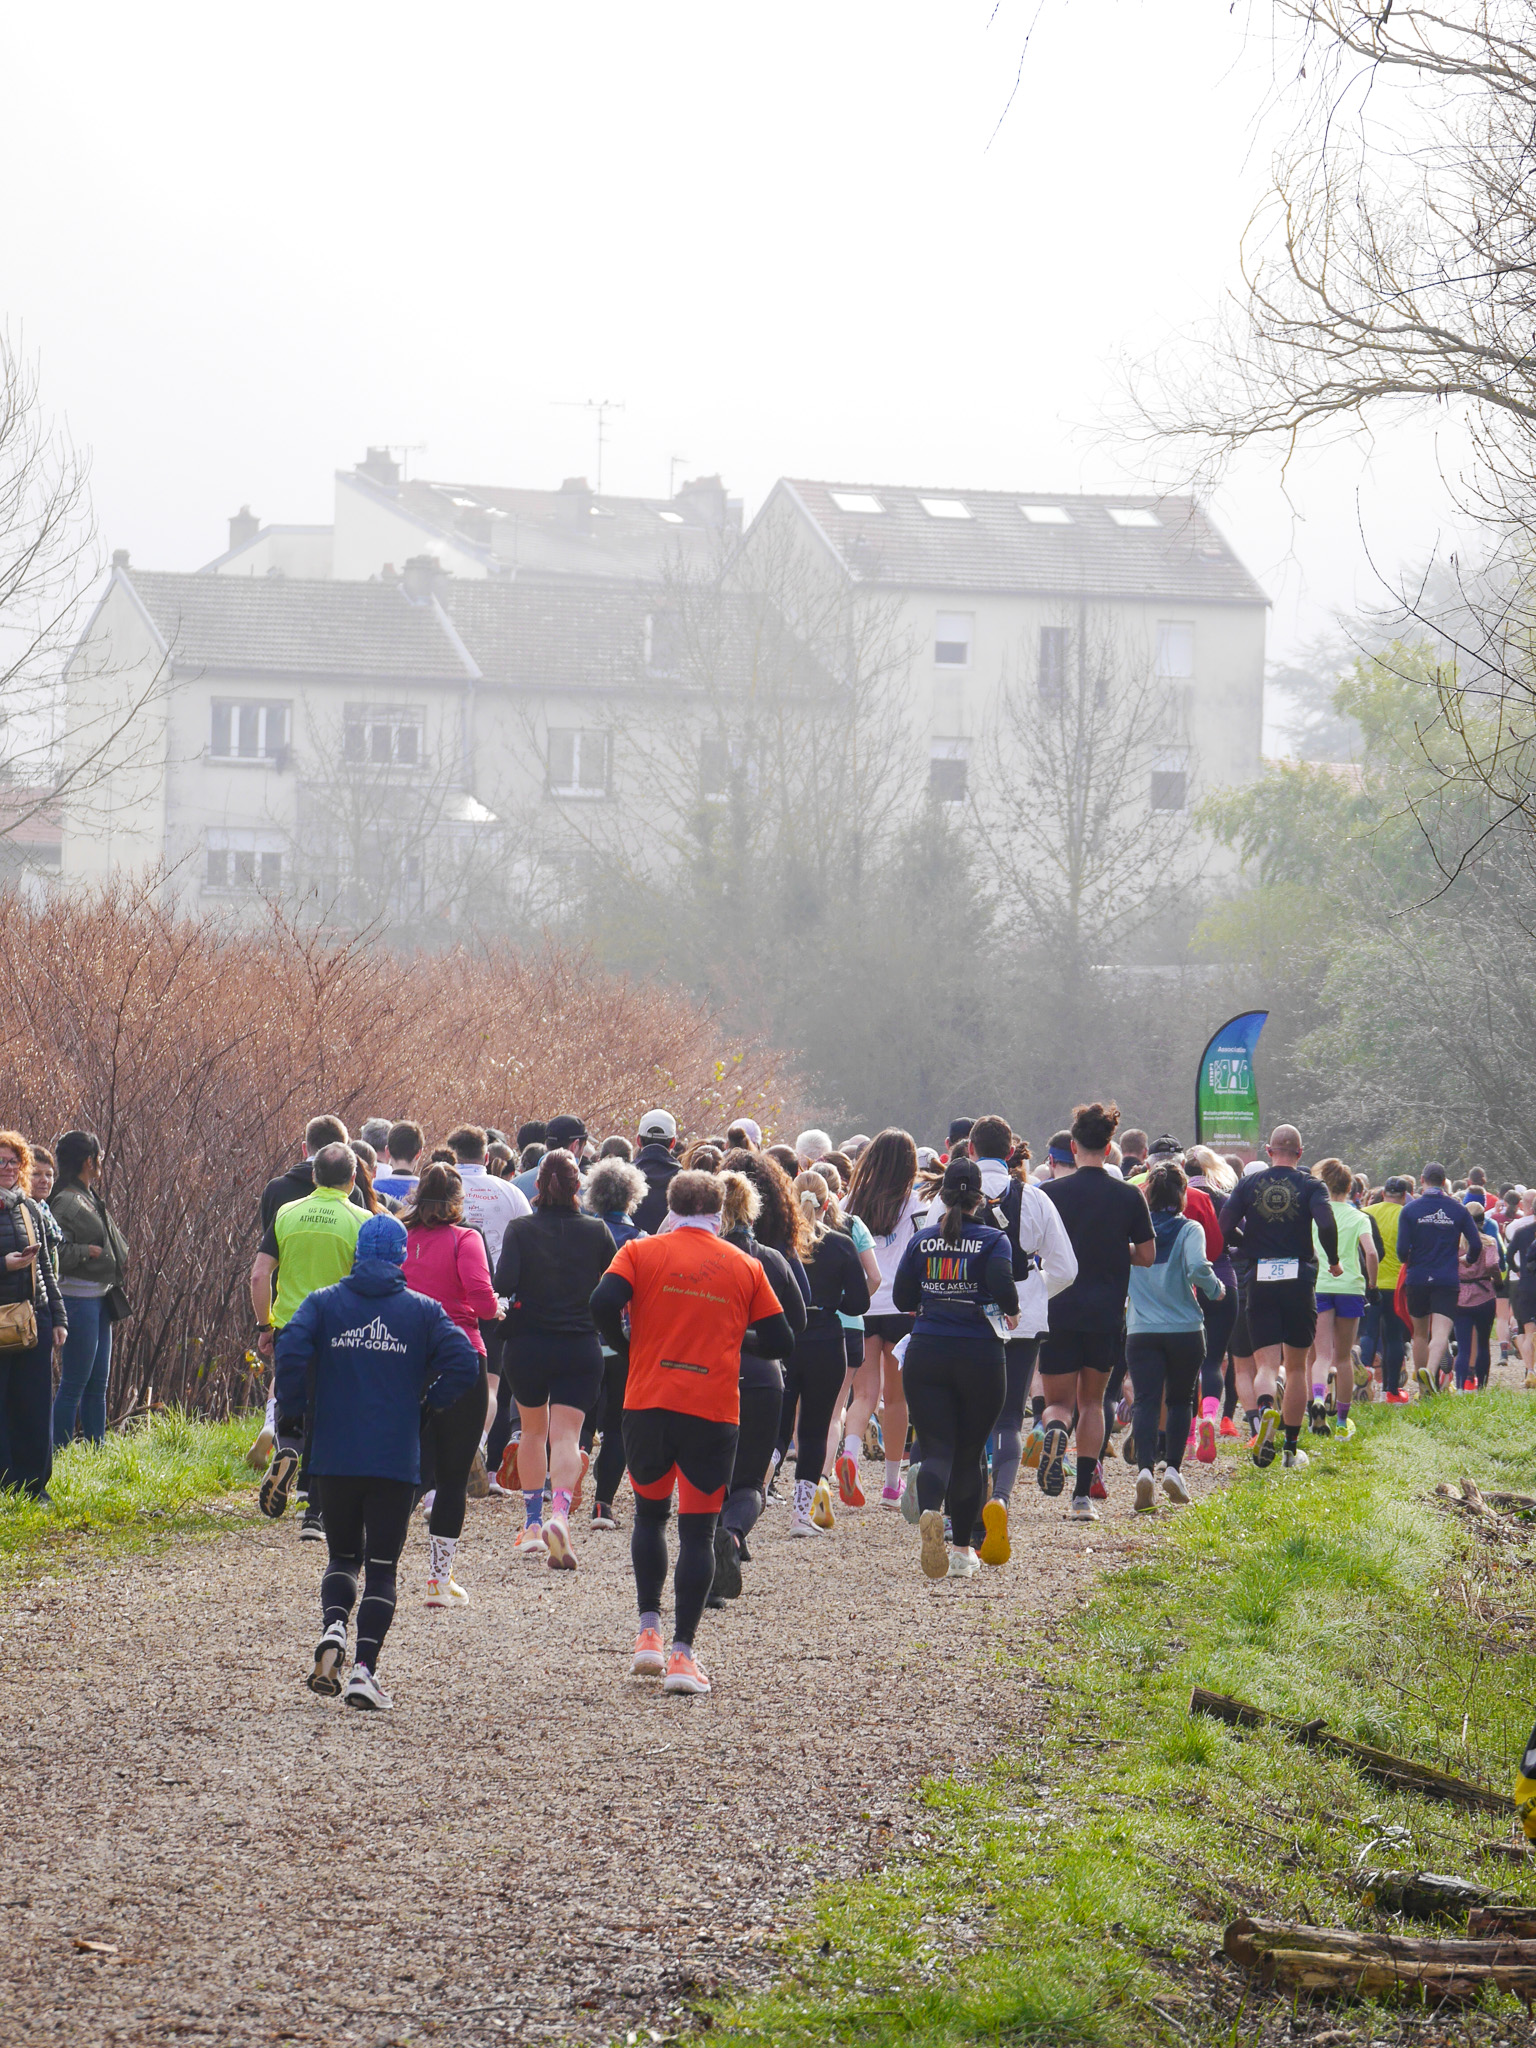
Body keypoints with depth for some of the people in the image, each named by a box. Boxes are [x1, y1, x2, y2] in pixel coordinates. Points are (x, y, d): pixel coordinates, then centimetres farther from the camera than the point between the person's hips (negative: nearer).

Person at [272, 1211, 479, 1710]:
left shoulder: (323, 1302, 3)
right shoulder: (422, 1310, 2)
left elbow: (291, 1350, -13)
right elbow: (463, 1363, -9)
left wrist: (291, 1421, -4)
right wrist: (425, 1400, 7)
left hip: (334, 1457, 1)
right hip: (397, 1460, -1)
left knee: (342, 1555, 17)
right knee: (381, 1567, 6)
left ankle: (333, 1624, -12)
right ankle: (364, 1669, -8)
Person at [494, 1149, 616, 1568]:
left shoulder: (520, 1230, -6)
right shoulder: (596, 1232, -2)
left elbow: (503, 1283, -17)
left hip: (527, 1345, 0)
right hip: (580, 1347, 0)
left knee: (533, 1430, 20)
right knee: (565, 1435, -4)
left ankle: (532, 1525, 23)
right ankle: (560, 1514, -29)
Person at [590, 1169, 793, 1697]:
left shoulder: (641, 1251, 3)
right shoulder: (746, 1267, 6)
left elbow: (603, 1303, -13)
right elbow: (780, 1343, 5)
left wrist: (628, 1347, 6)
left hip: (648, 1402, 1)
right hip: (714, 1411, 0)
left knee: (649, 1514, 21)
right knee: (698, 1530, 4)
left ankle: (649, 1633, 12)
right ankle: (682, 1655, -3)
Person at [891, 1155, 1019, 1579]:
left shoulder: (921, 1240, 5)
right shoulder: (992, 1239, -3)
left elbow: (902, 1298, 4)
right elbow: (1001, 1283, -19)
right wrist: (1011, 1311, 2)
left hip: (926, 1354, 1)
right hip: (980, 1354, -1)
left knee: (936, 1449, -2)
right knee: (969, 1453, 13)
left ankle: (929, 1512, -35)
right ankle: (963, 1550, 16)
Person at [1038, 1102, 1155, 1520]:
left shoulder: (1051, 1193, -5)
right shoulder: (1129, 1196, -1)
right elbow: (1147, 1255, 4)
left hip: (1059, 1310, -1)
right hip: (1107, 1313, 1)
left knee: (1059, 1402, 9)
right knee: (1092, 1401, 15)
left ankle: (1055, 1428, -28)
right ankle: (1083, 1496, 7)